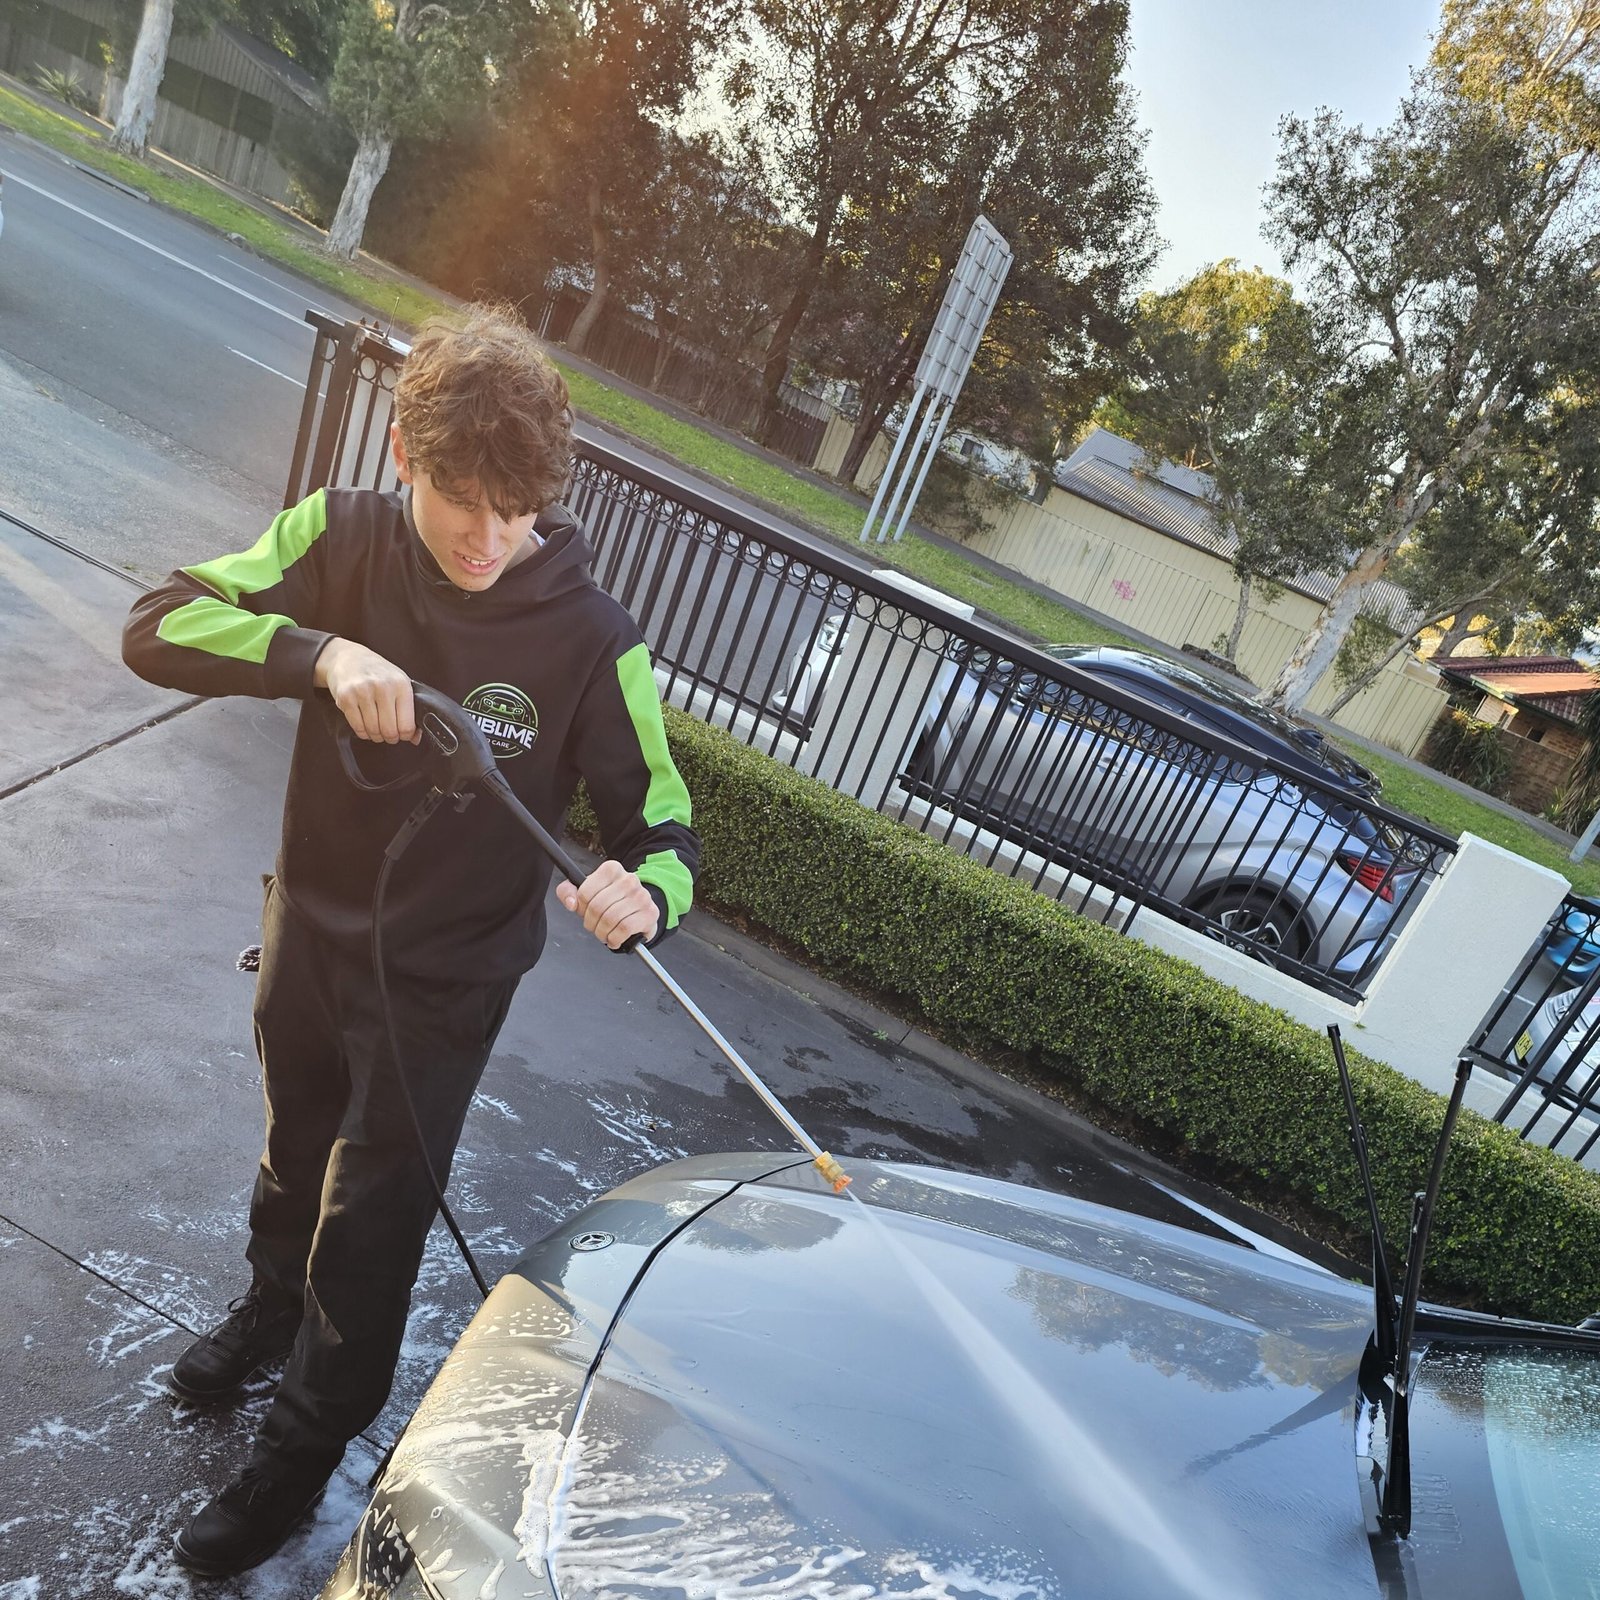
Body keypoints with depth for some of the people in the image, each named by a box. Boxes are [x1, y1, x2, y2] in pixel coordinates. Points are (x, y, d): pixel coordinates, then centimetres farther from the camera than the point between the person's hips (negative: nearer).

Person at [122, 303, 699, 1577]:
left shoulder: (593, 639, -24)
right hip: (307, 925, 4)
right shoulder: (343, 538, -15)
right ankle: (274, 1303, 62)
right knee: (298, 1145, 29)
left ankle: (307, 1445, 42)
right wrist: (320, 653, -36)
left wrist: (642, 896, -42)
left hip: (444, 980, -3)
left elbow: (663, 828, -19)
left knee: (371, 1217, 12)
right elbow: (158, 626, -19)